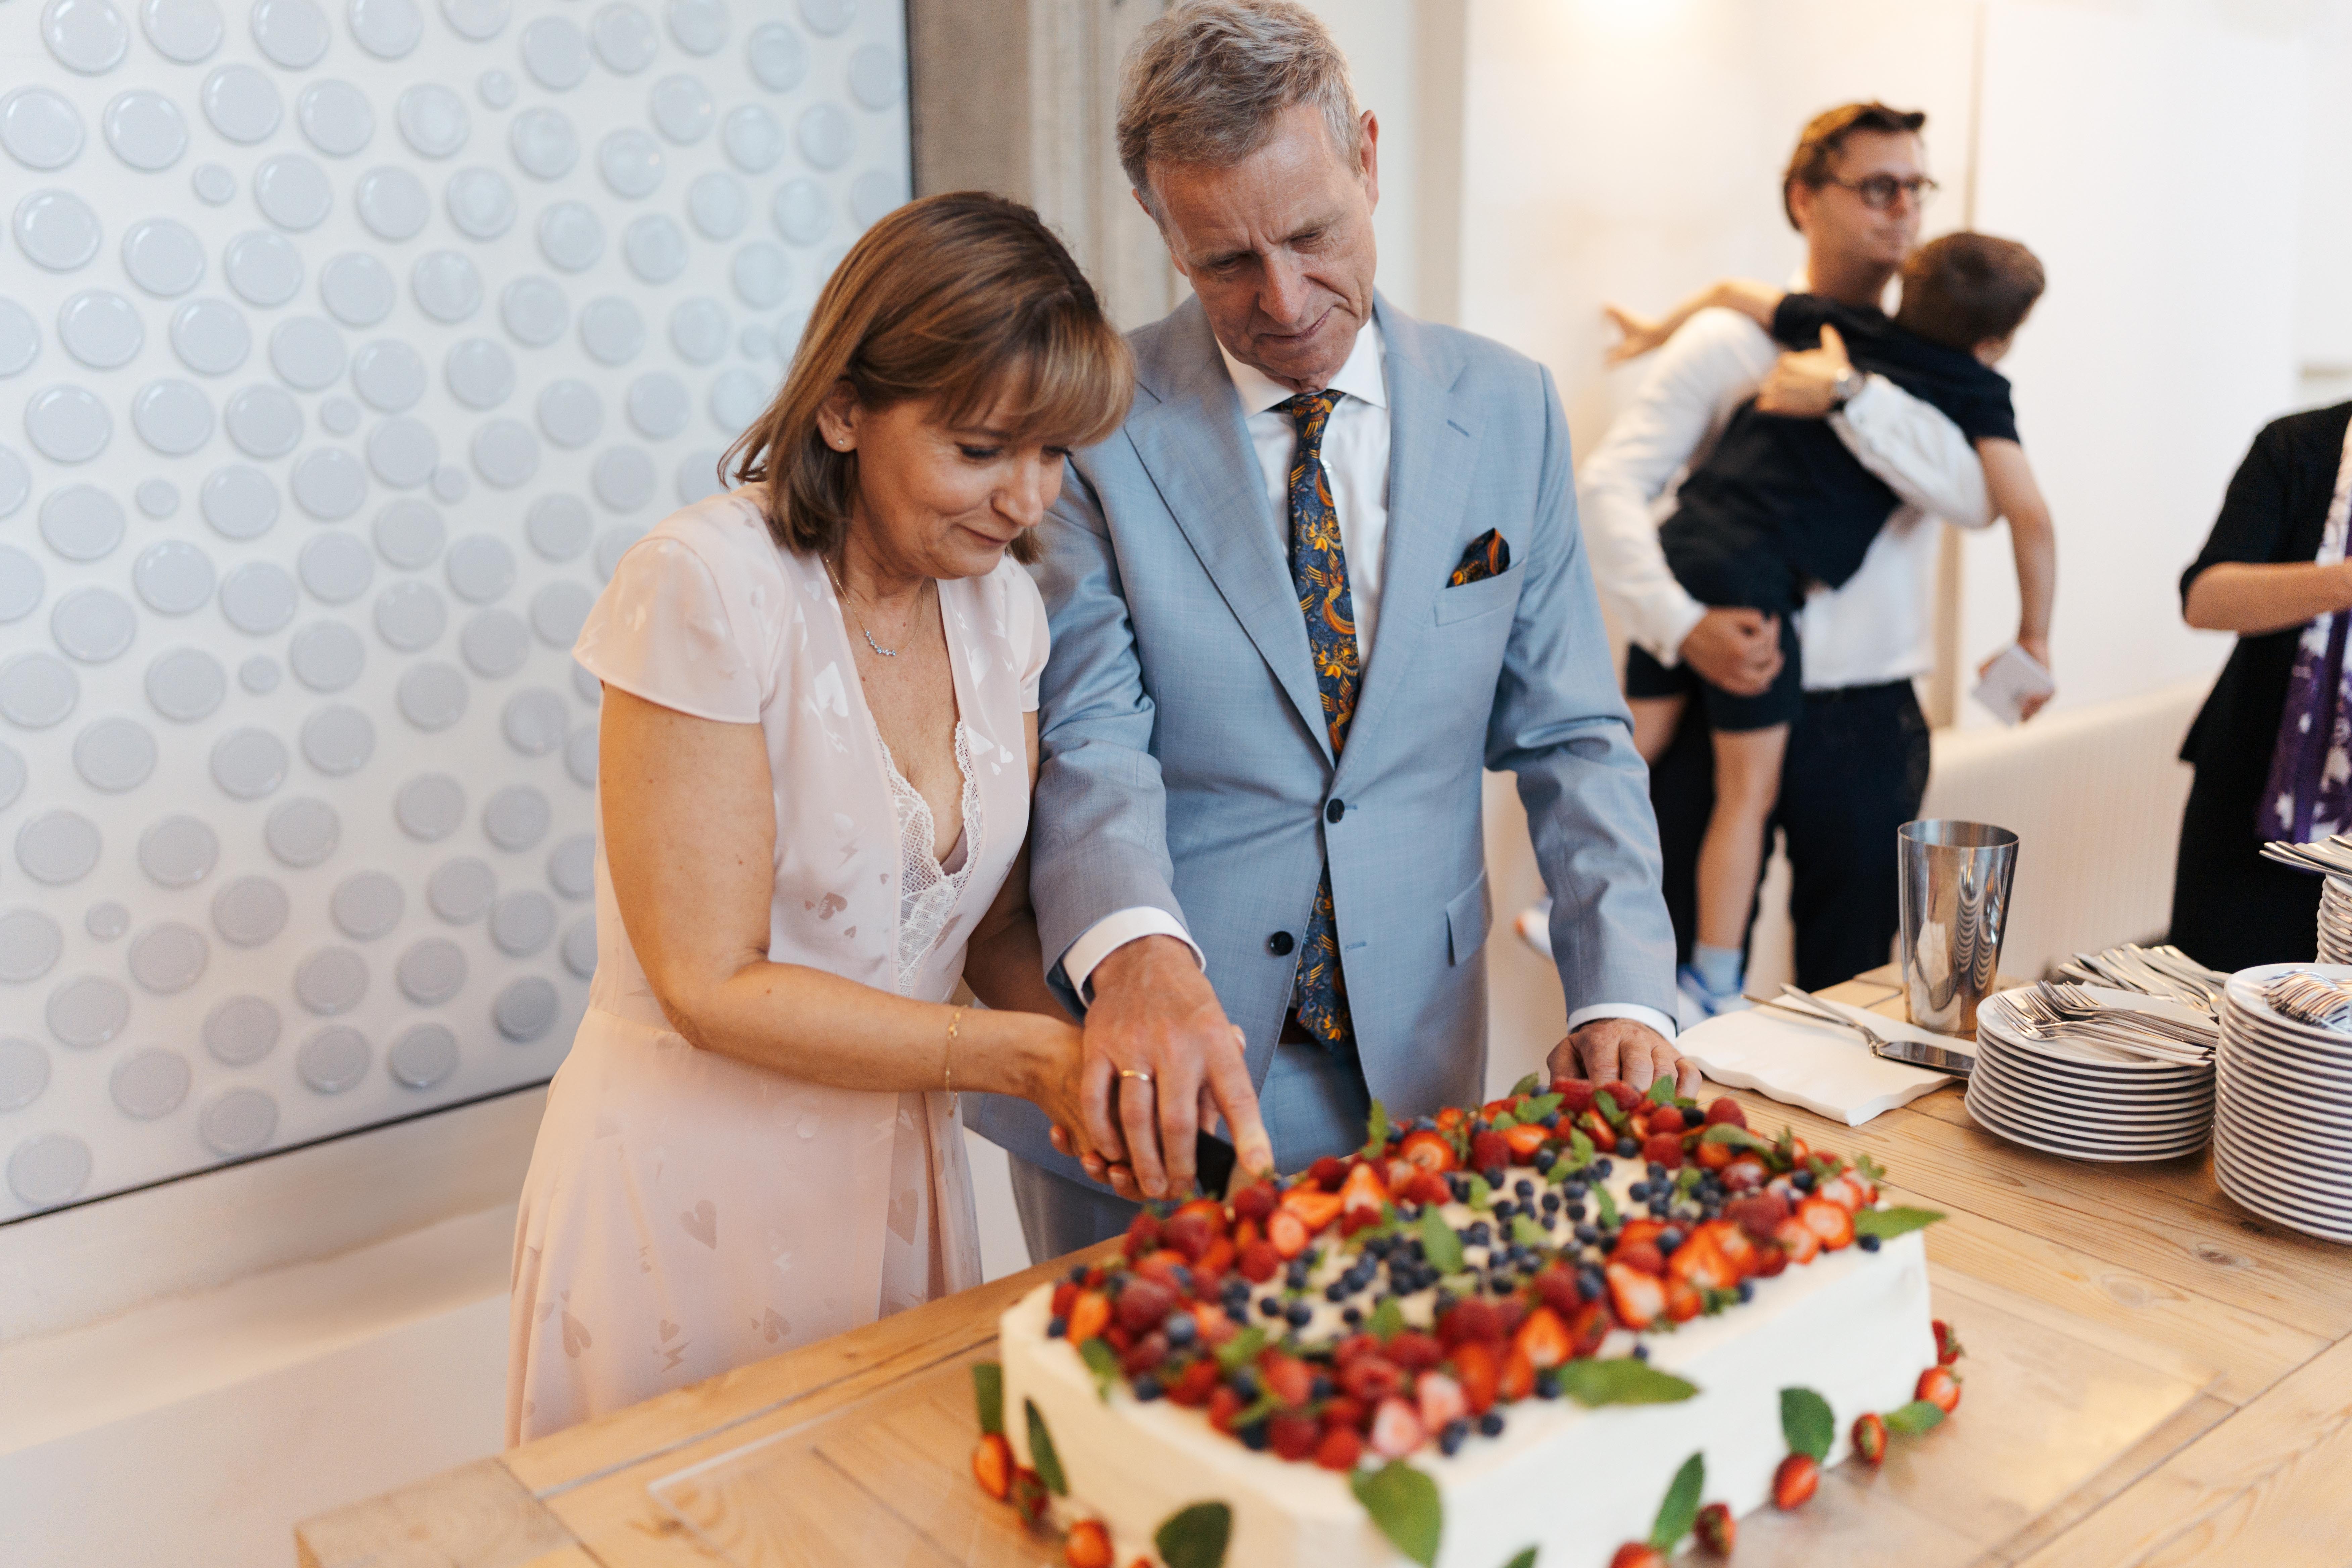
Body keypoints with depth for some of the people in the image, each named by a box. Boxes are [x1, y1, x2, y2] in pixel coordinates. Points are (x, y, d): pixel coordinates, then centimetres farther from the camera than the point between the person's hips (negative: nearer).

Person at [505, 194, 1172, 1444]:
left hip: (896, 1174, 5)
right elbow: (713, 986, -20)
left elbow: (998, 924, 4)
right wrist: (1029, 1058, -23)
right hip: (692, 1186, -5)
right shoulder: (706, 584, -20)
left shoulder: (1001, 605, 0)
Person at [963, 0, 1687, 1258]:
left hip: (1410, 1055, 3)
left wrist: (1622, 997, -10)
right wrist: (1136, 953, -34)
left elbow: (1570, 736, 3)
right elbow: (1088, 740, -14)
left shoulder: (1507, 411, 2)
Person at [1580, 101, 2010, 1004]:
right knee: (1677, 970, 4)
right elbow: (1610, 486, -8)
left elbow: (1977, 496, -11)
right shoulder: (1726, 342, 1)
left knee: (1849, 983, 11)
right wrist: (1682, 625, -21)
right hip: (1722, 692, -2)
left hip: (1866, 720, 2)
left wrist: (1850, 395, -19)